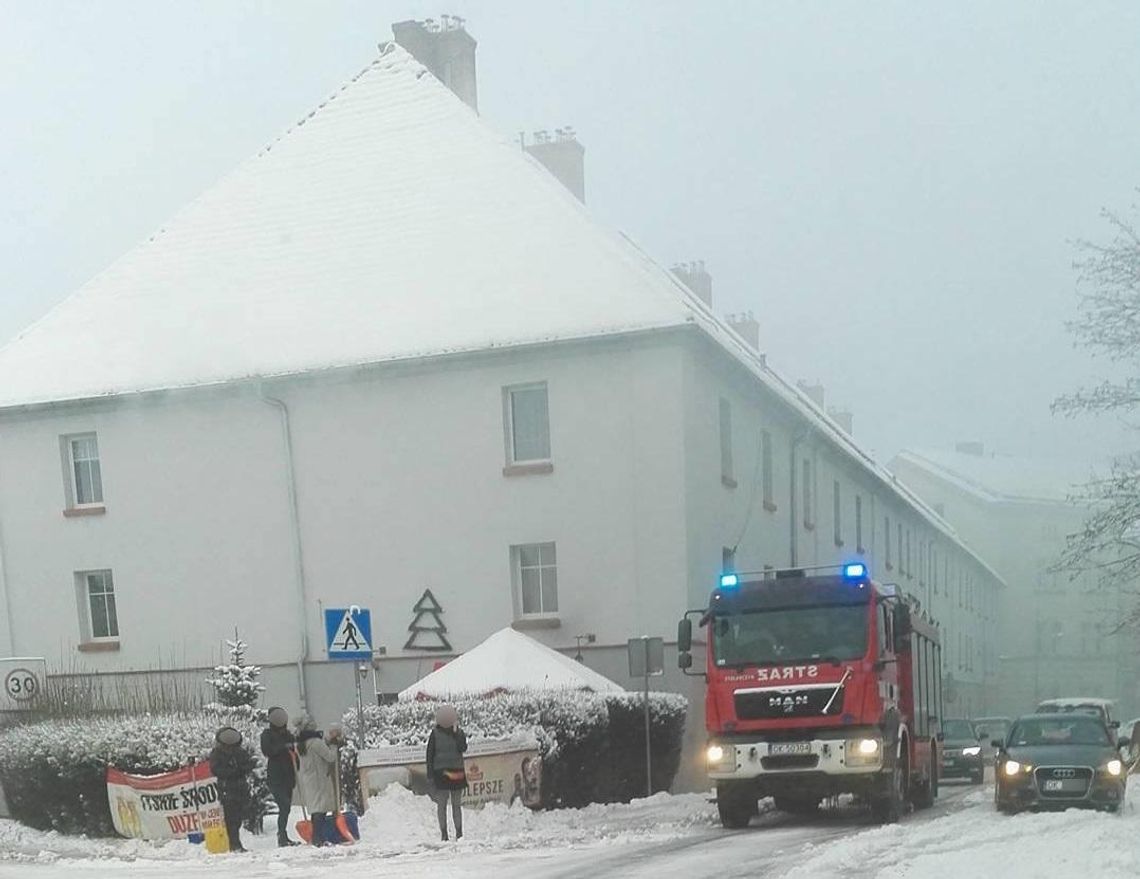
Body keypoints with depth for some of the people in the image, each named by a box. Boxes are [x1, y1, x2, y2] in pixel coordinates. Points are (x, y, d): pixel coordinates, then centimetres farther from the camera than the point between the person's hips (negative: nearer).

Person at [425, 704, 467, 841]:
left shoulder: (459, 733, 5)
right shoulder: (435, 734, -1)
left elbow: (463, 748, -12)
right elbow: (430, 754, -1)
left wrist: (456, 733, -16)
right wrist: (430, 774, -6)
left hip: (457, 772, 2)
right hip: (441, 772, -2)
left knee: (457, 804, 7)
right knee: (442, 804, 2)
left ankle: (459, 832, 11)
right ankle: (444, 833, 8)